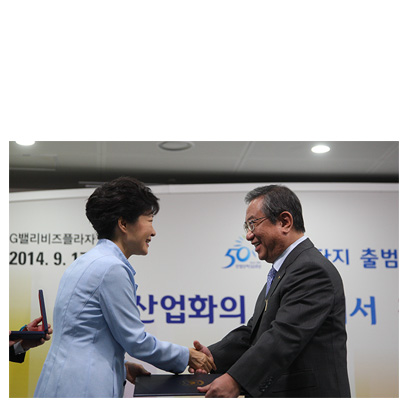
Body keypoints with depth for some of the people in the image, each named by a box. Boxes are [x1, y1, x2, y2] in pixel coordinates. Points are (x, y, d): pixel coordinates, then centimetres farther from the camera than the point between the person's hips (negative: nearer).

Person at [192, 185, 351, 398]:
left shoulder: (312, 270, -18)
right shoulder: (283, 271, 15)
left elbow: (285, 336, -27)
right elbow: (254, 330, 12)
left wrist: (235, 380, -33)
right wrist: (214, 355, -2)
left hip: (308, 395, -9)